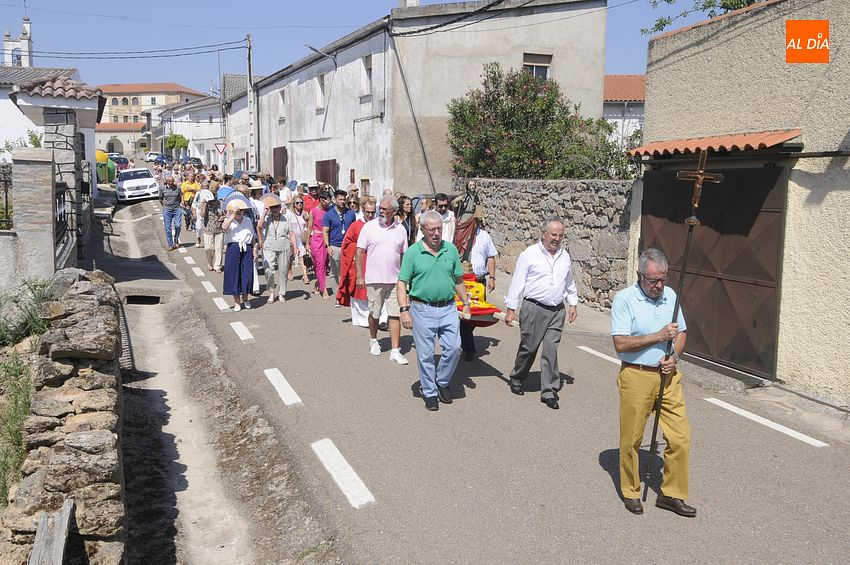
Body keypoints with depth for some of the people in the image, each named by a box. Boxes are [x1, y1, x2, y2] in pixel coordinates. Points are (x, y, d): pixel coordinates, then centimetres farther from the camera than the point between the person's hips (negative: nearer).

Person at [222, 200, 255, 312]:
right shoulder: (229, 221, 1)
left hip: (246, 249, 2)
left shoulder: (248, 221, 11)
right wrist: (233, 216, -22)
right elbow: (224, 227, -23)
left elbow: (252, 236, 16)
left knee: (247, 274, 1)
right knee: (234, 274, 2)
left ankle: (245, 298, 25)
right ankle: (237, 302, 13)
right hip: (233, 249, -2)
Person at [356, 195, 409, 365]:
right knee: (374, 313, 11)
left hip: (394, 279, 1)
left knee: (395, 314, -2)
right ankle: (373, 340, 35)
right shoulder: (369, 227, -1)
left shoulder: (400, 229, 6)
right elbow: (359, 252, -1)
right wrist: (359, 276, -6)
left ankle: (395, 351, 0)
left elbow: (404, 255, 13)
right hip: (374, 279, -1)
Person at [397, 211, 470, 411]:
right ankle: (430, 393, 20)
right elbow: (402, 283, -4)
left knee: (454, 347, -3)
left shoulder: (451, 249, 6)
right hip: (423, 310, -3)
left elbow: (458, 280, 15)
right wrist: (404, 310, -11)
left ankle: (442, 382, 22)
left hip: (448, 308, 3)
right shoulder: (412, 252, -4)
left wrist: (466, 303, 14)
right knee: (425, 354, 4)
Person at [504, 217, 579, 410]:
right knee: (528, 347, 5)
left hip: (557, 311, 4)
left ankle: (549, 392, 5)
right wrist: (511, 309, -5)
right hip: (533, 309, -3)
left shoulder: (565, 256, 11)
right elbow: (517, 282, -3)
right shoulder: (529, 255, -4)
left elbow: (569, 283, 24)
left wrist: (573, 304, 19)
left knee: (551, 350, 0)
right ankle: (517, 379, 29)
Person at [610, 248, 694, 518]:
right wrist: (659, 336, -18)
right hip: (636, 377, -5)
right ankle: (631, 492, 25)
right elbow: (621, 343, -17)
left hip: (668, 375, 5)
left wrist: (674, 356, -2)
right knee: (631, 439, 6)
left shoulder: (670, 296, 7)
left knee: (680, 438, 3)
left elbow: (681, 332, 17)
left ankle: (671, 494, 19)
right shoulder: (624, 299, -10)